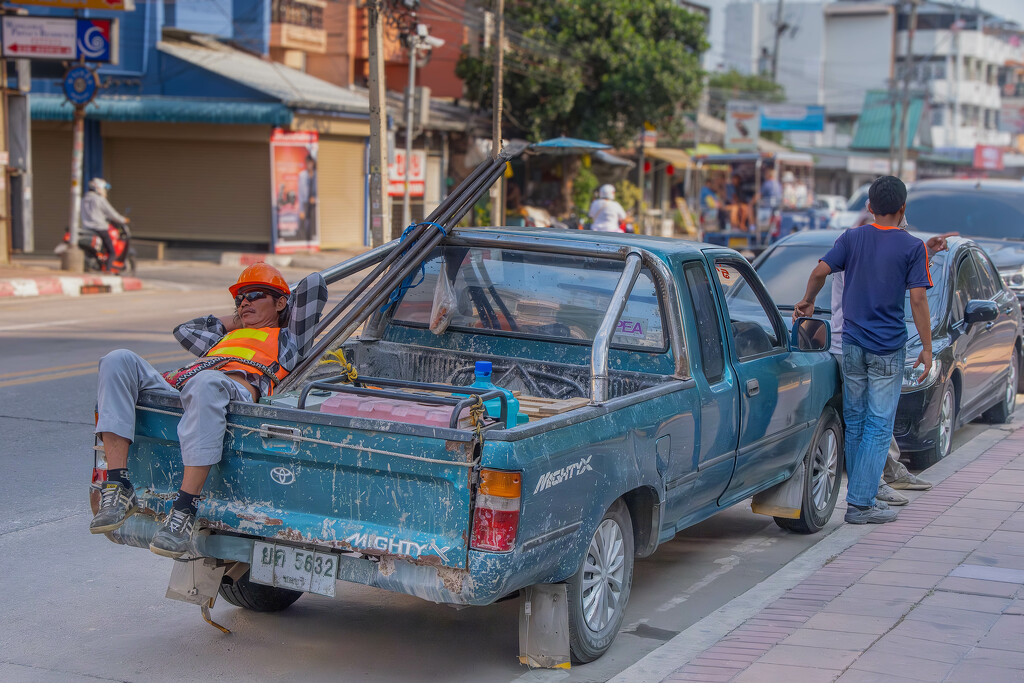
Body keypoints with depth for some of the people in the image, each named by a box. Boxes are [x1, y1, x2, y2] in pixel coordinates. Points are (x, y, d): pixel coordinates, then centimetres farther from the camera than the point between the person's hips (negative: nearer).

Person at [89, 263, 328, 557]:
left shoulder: (287, 338, 31)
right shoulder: (226, 337, 46)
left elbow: (314, 284, 26)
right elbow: (184, 330, 58)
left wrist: (288, 303, 44)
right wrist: (236, 320, 55)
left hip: (237, 389, -6)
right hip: (175, 388, 6)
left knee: (207, 383, -43)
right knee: (119, 360, -19)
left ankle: (184, 510, -46)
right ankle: (118, 490, -31)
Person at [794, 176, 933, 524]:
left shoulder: (852, 238, 3)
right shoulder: (912, 247, -6)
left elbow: (820, 271, -6)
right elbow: (917, 300, -11)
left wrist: (807, 301, 13)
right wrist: (927, 348, -5)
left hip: (853, 342, 4)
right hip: (888, 348, -4)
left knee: (854, 422, 13)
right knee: (878, 425, -1)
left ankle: (862, 495, 20)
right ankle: (860, 502, -4)